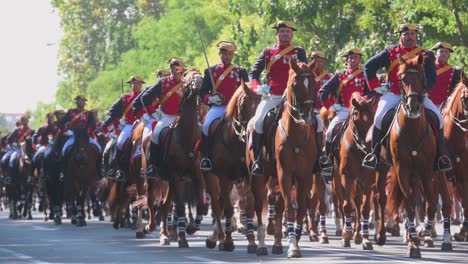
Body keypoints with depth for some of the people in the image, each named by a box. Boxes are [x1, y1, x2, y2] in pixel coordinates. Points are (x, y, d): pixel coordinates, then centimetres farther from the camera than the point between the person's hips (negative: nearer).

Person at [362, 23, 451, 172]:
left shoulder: (426, 55, 9)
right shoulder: (391, 52, 8)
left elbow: (431, 78, 1)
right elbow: (369, 66, 9)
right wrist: (375, 86, 0)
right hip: (393, 95, -1)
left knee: (437, 117, -20)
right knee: (380, 116, -28)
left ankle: (439, 157, -10)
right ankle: (375, 154, -15)